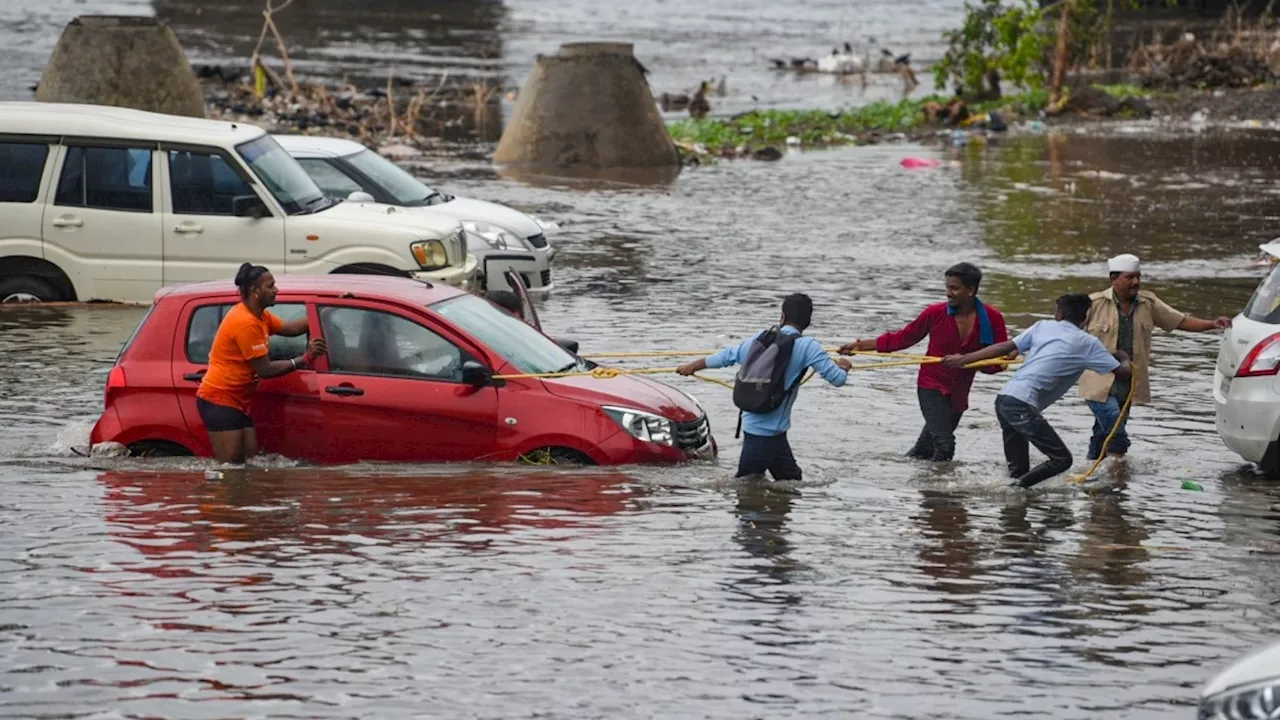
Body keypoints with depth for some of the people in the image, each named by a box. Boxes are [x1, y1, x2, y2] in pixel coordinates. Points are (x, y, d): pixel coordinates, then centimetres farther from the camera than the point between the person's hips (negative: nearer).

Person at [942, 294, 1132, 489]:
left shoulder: (1043, 327, 17)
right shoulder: (1087, 343, 5)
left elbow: (1004, 348, 14)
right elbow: (1122, 371, 7)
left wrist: (963, 359, 19)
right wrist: (1124, 358, 32)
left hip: (1003, 399, 7)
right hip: (1023, 406, -7)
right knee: (1062, 459, -2)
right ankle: (1018, 485, -11)